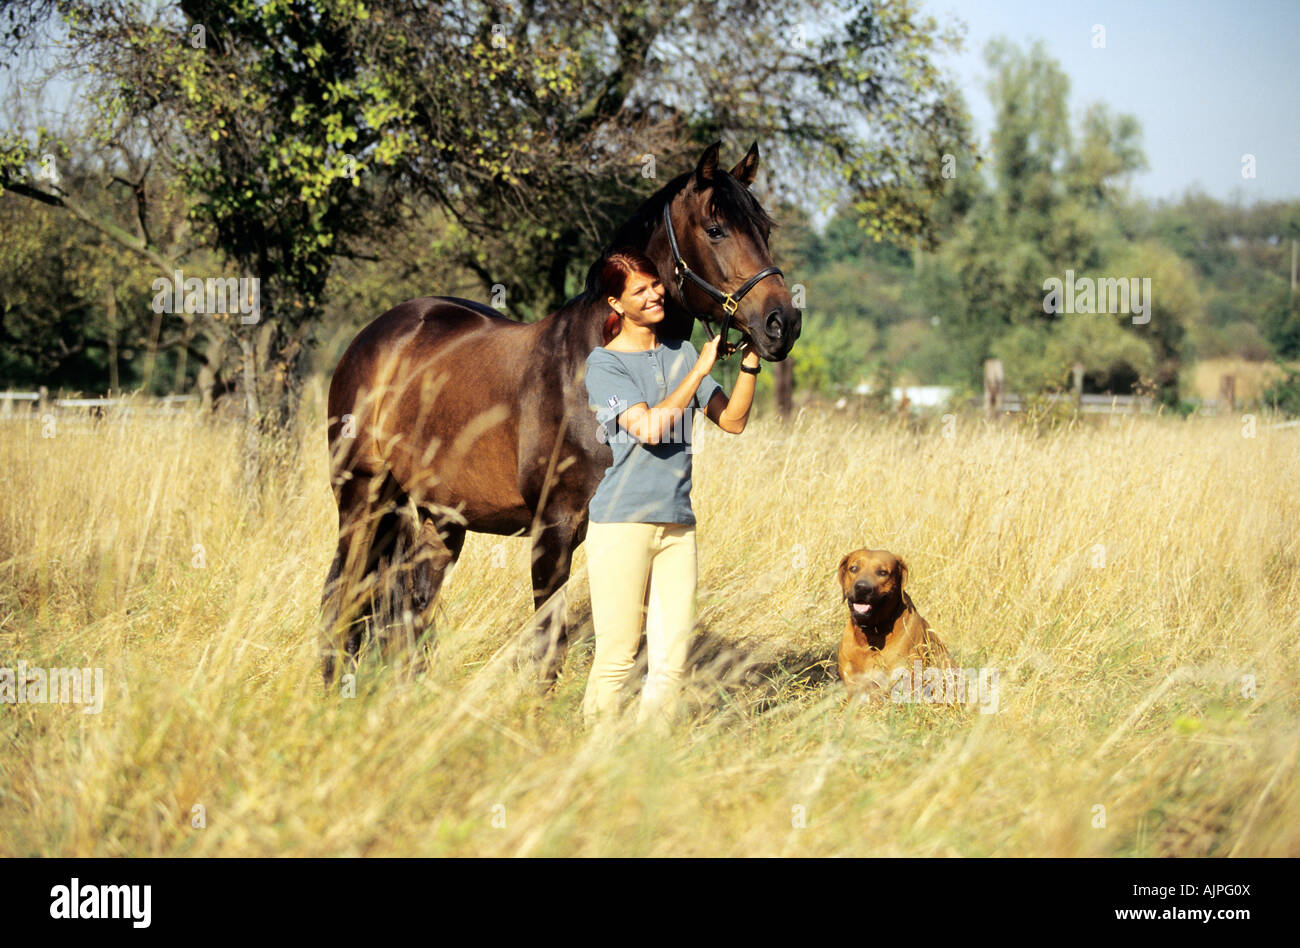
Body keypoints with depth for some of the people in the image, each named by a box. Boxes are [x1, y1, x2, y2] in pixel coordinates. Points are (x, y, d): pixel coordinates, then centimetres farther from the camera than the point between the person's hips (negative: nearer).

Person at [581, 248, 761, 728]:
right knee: (617, 655, -5)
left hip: (677, 521, 5)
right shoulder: (604, 363, -3)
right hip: (622, 522, -5)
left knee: (673, 656, 2)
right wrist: (700, 370, -13)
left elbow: (732, 421, 12)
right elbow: (650, 427, -15)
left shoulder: (681, 353, 14)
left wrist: (749, 364, -1)